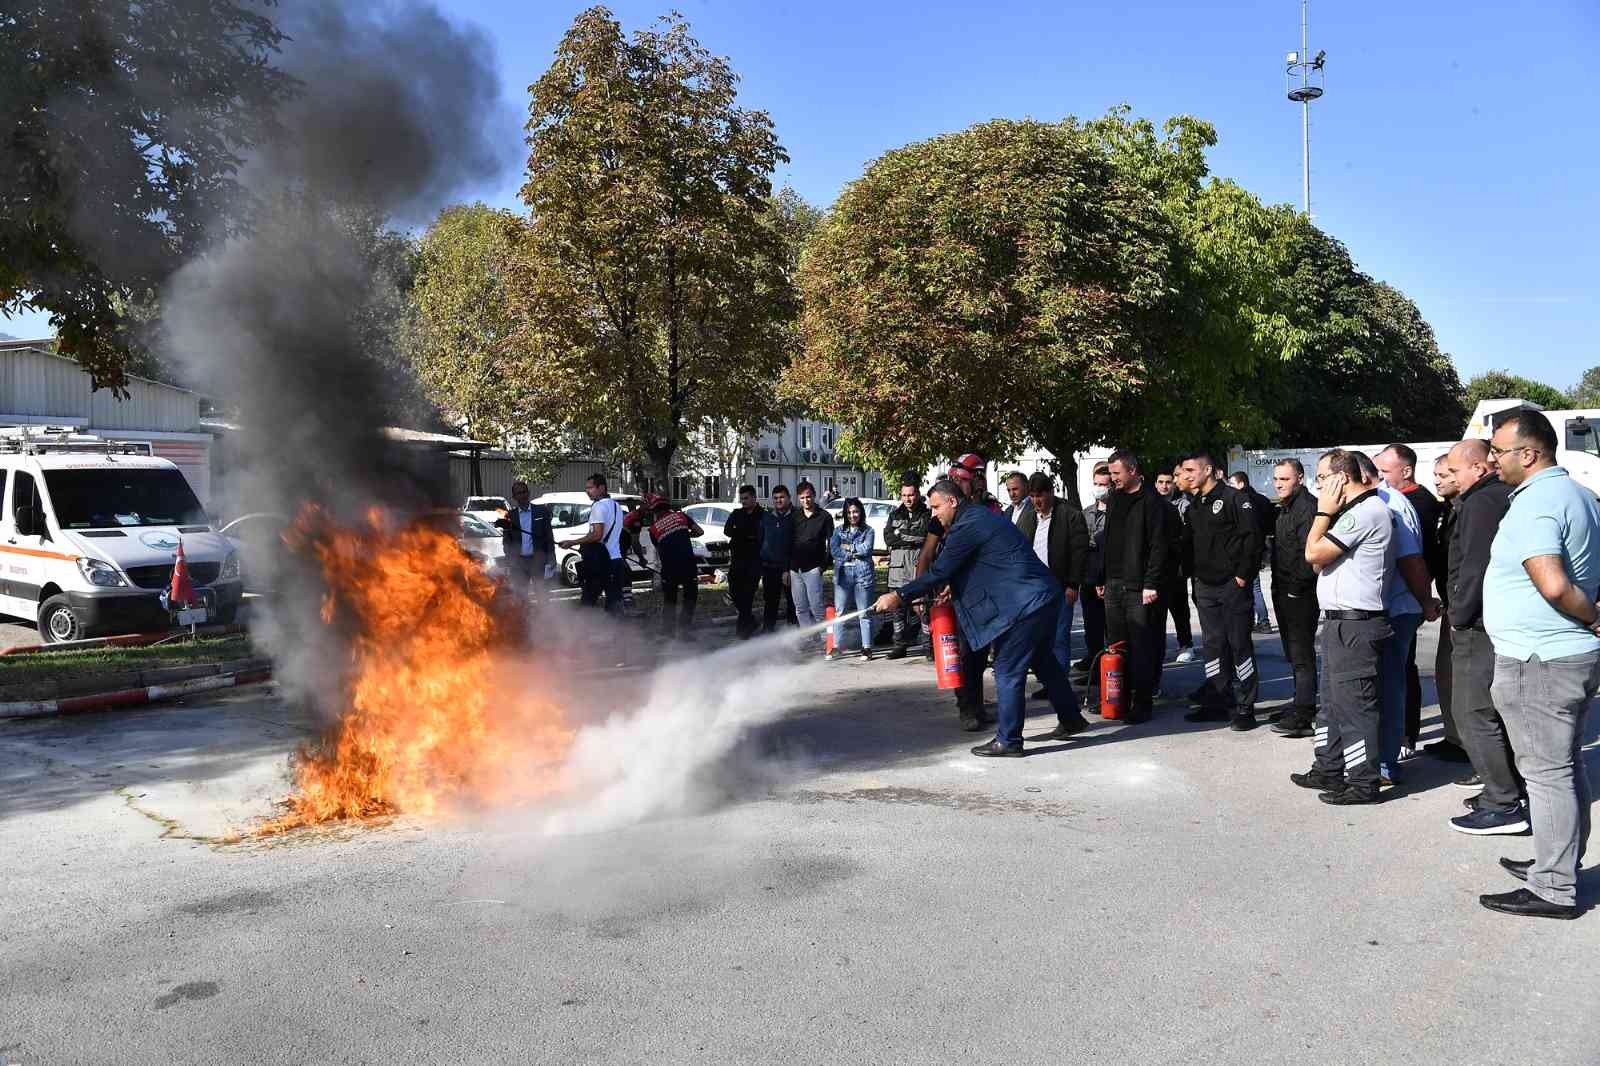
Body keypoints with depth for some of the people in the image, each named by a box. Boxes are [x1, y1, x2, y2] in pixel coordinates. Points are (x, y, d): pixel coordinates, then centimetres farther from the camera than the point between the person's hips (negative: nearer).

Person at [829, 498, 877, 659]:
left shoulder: (868, 531, 8)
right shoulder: (839, 531, 14)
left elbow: (866, 549, -8)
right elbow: (833, 551, -1)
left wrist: (848, 547, -2)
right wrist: (855, 554, -6)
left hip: (863, 574, -2)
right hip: (843, 574, 2)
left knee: (864, 613, 1)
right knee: (839, 611, 0)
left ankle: (867, 647, 5)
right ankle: (836, 646, 5)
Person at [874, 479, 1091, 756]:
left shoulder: (967, 526, -15)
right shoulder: (981, 515, 16)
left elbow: (940, 572, -15)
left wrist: (899, 596, -9)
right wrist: (940, 588, 20)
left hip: (1023, 605, -10)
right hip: (1044, 597, 10)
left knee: (1007, 672, -2)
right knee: (1043, 660, 22)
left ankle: (1008, 740, 5)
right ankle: (1070, 720, 34)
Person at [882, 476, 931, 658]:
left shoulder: (928, 514, 5)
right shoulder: (895, 514, 17)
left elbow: (928, 537, -9)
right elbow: (888, 538, 5)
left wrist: (901, 534, -6)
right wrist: (914, 537, -4)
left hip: (920, 565, -4)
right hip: (898, 566, 4)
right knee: (899, 605, 5)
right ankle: (900, 644, 12)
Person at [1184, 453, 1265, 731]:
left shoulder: (1234, 498, -9)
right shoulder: (1194, 506, 15)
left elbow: (1252, 537, -15)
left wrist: (1243, 575, -16)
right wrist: (1196, 576, 12)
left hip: (1232, 584, -7)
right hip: (1205, 586, 7)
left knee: (1240, 644, -2)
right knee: (1214, 645, 11)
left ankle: (1245, 707, 4)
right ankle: (1218, 702, 18)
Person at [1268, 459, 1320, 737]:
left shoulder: (1308, 506, -16)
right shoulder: (1284, 509, 16)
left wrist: (1298, 585, -19)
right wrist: (1279, 585, 14)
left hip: (1300, 593, -10)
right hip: (1285, 592, 10)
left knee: (1302, 654, -7)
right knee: (1293, 652, 18)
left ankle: (1303, 716, -4)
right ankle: (1302, 704, 29)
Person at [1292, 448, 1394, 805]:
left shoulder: (1365, 511, -17)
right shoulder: (1355, 510, 17)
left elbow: (1314, 553, -19)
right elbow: (1318, 562, 15)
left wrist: (1324, 512, -8)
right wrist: (1327, 513, 6)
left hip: (1355, 624, -11)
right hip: (1340, 620, 11)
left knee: (1353, 702, -4)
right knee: (1333, 699, 17)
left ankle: (1363, 783, 3)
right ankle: (1328, 769, 28)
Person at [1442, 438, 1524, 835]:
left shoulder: (1480, 503, -16)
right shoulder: (1508, 497, 15)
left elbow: (1474, 567, -22)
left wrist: (1459, 615, -11)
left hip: (1479, 624, -10)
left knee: (1474, 714, -6)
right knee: (1502, 711, 18)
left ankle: (1502, 806, -3)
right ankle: (1511, 787, 26)